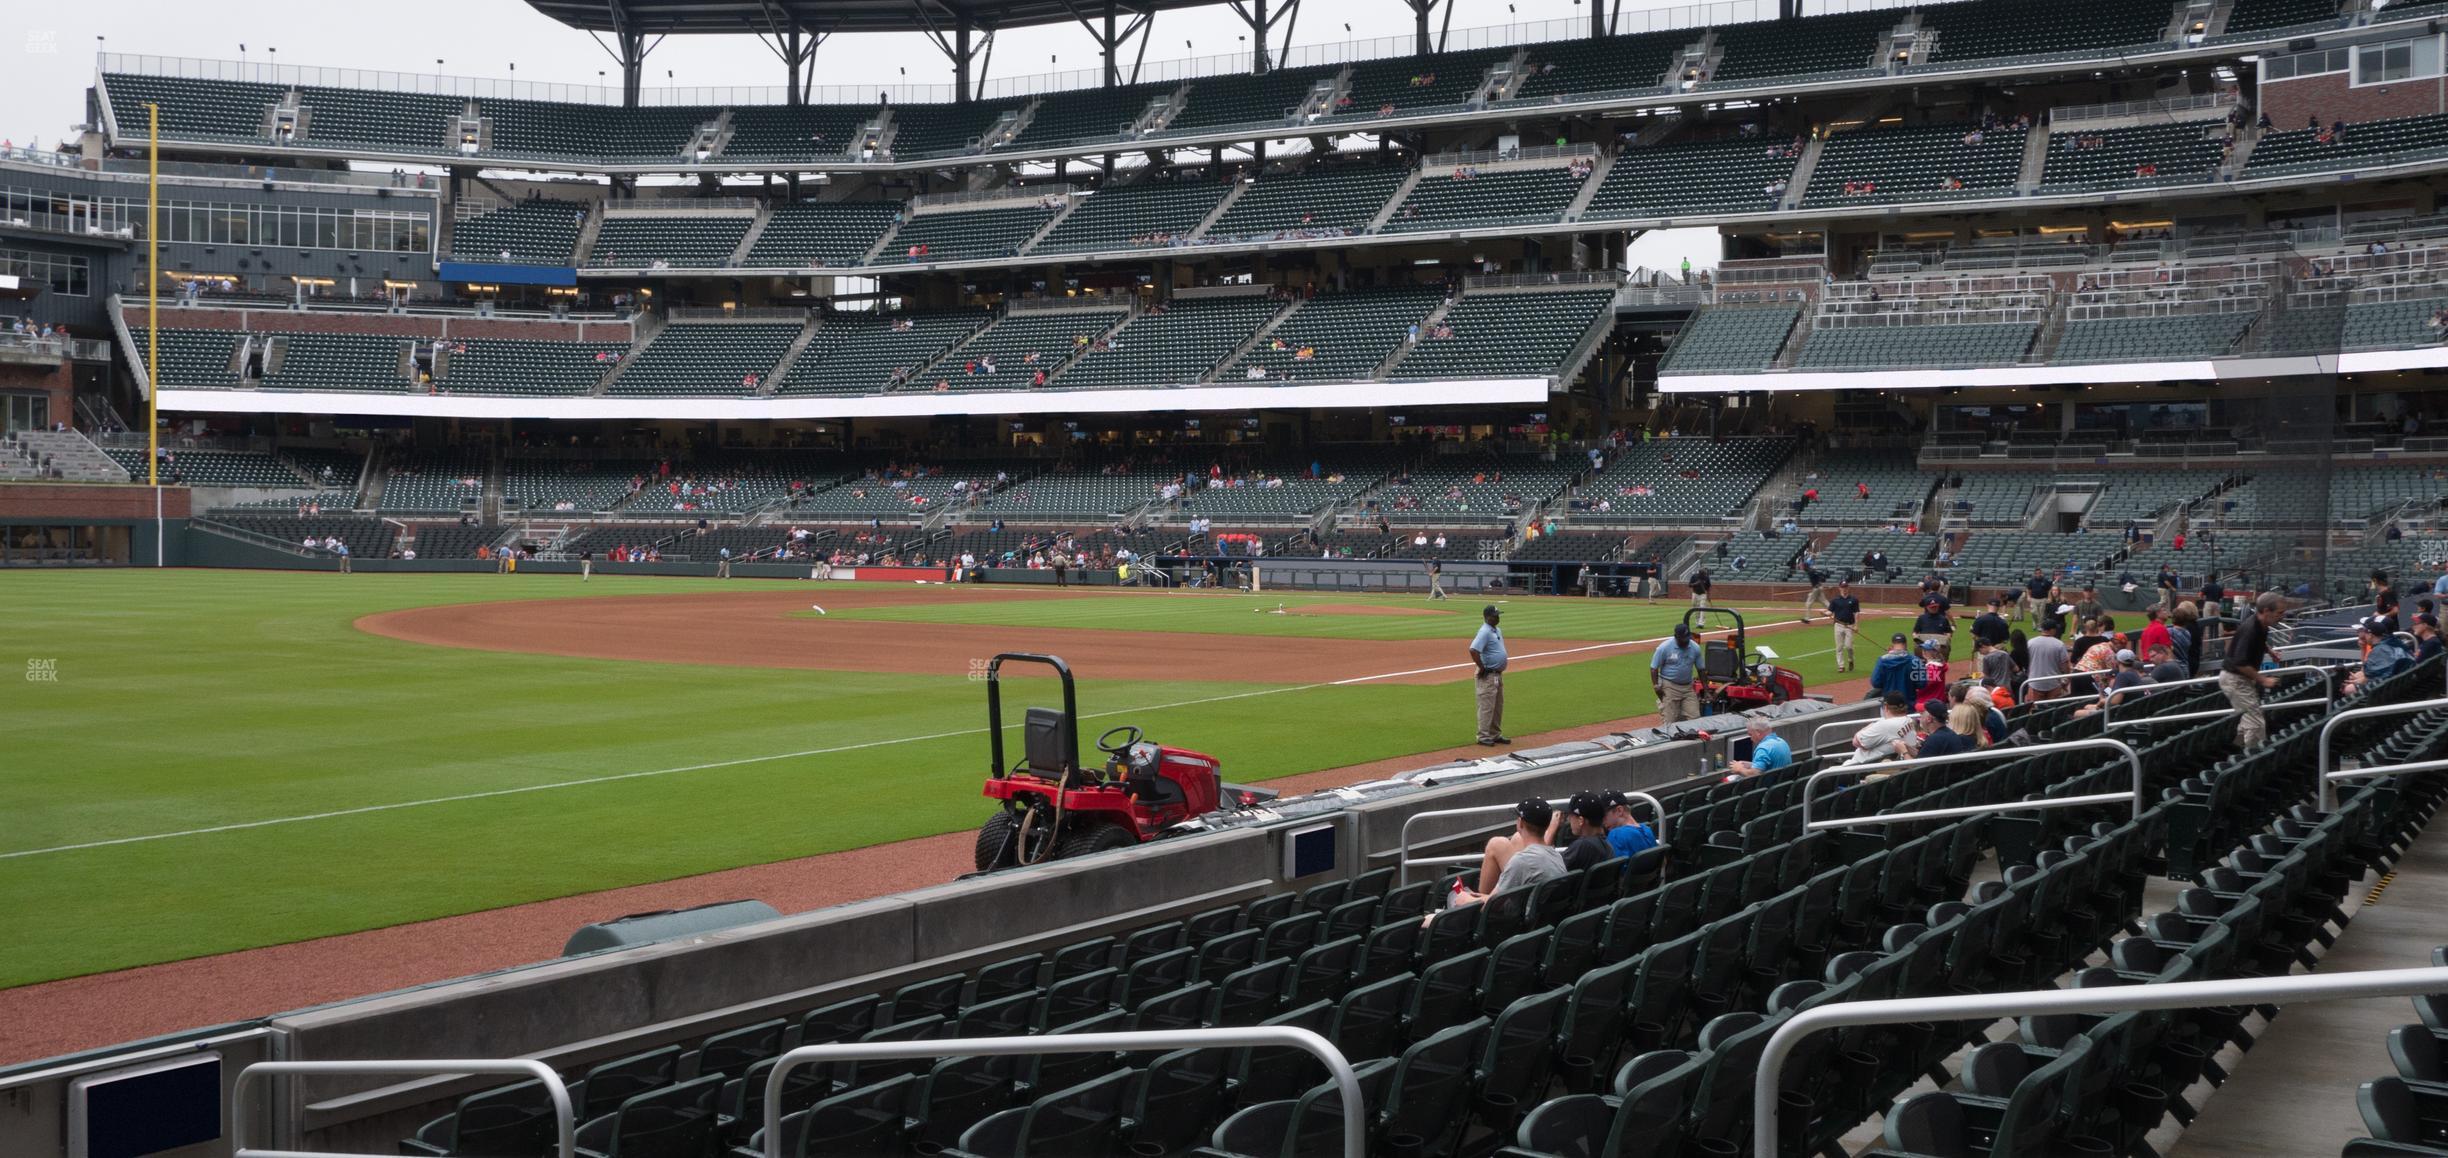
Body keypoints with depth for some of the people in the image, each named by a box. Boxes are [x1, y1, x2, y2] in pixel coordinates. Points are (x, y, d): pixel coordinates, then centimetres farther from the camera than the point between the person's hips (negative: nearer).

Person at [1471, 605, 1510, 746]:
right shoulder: (1485, 632, -18)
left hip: (1498, 674, 10)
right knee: (1487, 707, -6)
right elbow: (1473, 650, -30)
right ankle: (1484, 737, -1)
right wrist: (1482, 668, -22)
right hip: (1488, 676, -10)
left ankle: (1495, 735, 25)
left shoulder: (1498, 631, 12)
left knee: (1498, 707, 16)